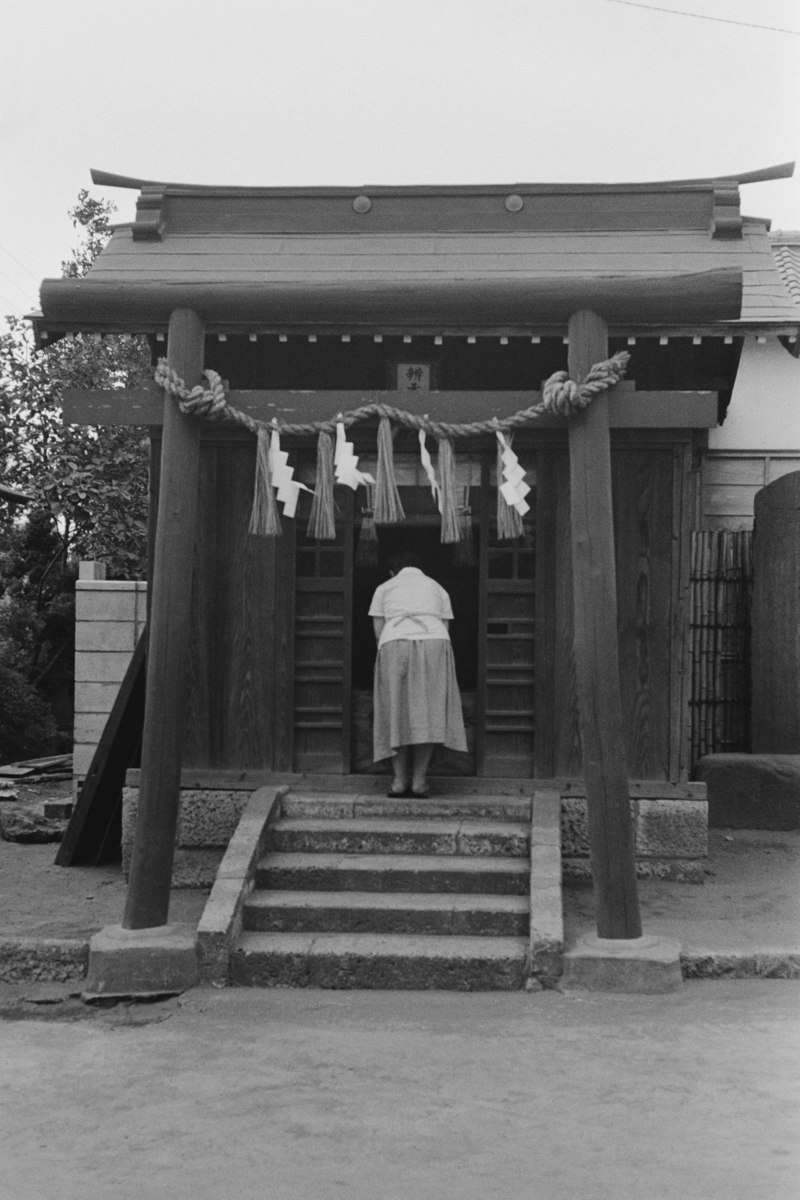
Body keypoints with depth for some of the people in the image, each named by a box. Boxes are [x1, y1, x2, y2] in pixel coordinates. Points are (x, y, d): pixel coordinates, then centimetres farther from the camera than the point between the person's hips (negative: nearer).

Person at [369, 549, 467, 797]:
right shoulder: (438, 589, 27)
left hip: (394, 645, 0)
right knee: (428, 711, 1)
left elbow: (378, 631, 16)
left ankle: (400, 779, 1)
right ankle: (420, 779, -3)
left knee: (396, 711, 4)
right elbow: (445, 628, 19)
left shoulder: (384, 589, 24)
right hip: (433, 643, 1)